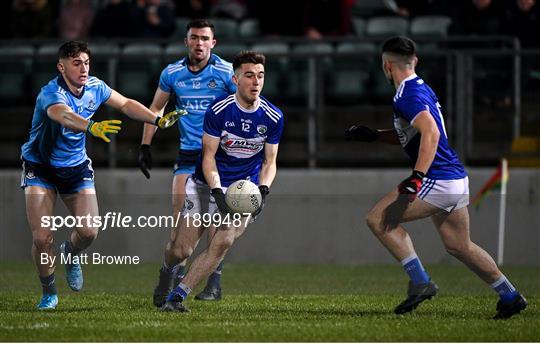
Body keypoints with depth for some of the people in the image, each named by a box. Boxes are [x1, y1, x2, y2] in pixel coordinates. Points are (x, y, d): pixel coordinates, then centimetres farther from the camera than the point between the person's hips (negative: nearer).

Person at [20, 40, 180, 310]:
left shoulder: (94, 87, -7)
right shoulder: (51, 94, -28)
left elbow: (125, 104, 10)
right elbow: (64, 115, -51)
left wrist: (157, 120, -3)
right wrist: (90, 126, -70)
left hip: (76, 167, 5)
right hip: (40, 168, -5)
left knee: (89, 232, -10)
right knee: (42, 237, -12)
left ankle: (70, 254, 27)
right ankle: (49, 293, 10)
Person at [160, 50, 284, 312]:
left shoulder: (273, 117, -6)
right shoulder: (218, 110, -14)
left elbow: (269, 162, 5)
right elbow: (209, 157, -10)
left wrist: (263, 190, -14)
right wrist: (218, 194, -23)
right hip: (207, 184, -1)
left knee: (223, 242, -23)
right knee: (182, 251, -5)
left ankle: (177, 295, -15)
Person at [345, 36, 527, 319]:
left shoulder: (408, 96, -14)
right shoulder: (421, 88, 17)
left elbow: (431, 133, -28)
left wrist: (416, 177, -34)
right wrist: (373, 135, 27)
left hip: (438, 180, -10)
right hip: (456, 179, 10)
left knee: (378, 219, -7)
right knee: (458, 246, 21)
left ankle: (420, 282, -12)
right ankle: (510, 297, 25)